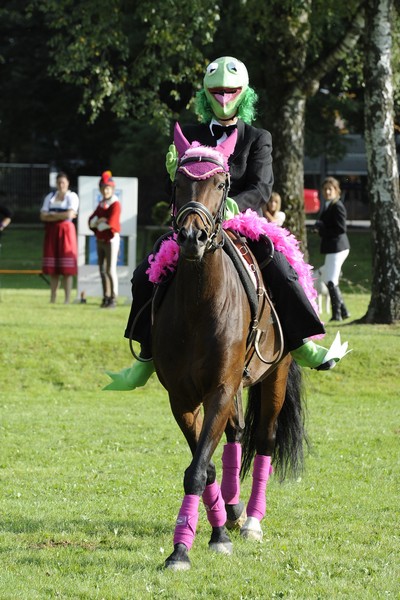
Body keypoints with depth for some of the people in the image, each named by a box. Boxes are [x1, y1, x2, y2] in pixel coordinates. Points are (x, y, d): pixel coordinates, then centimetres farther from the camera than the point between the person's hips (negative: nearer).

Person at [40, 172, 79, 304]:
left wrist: (52, 215, -6)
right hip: (51, 232, 4)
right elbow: (43, 216, 2)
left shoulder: (72, 196, 1)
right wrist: (62, 215, -7)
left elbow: (70, 214, -14)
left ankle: (67, 299, -6)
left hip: (66, 230, -4)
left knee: (67, 268, -6)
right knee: (53, 268, 3)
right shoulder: (50, 197, 14)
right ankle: (52, 297, 5)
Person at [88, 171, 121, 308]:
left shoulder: (115, 204, -9)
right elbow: (91, 222, 7)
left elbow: (111, 223, -20)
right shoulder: (101, 204, 14)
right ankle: (106, 298, 14)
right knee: (103, 270, 9)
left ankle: (113, 299, -7)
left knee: (110, 270, -9)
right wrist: (98, 221, -14)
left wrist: (98, 224, -5)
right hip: (100, 240, 8)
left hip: (111, 240, -8)